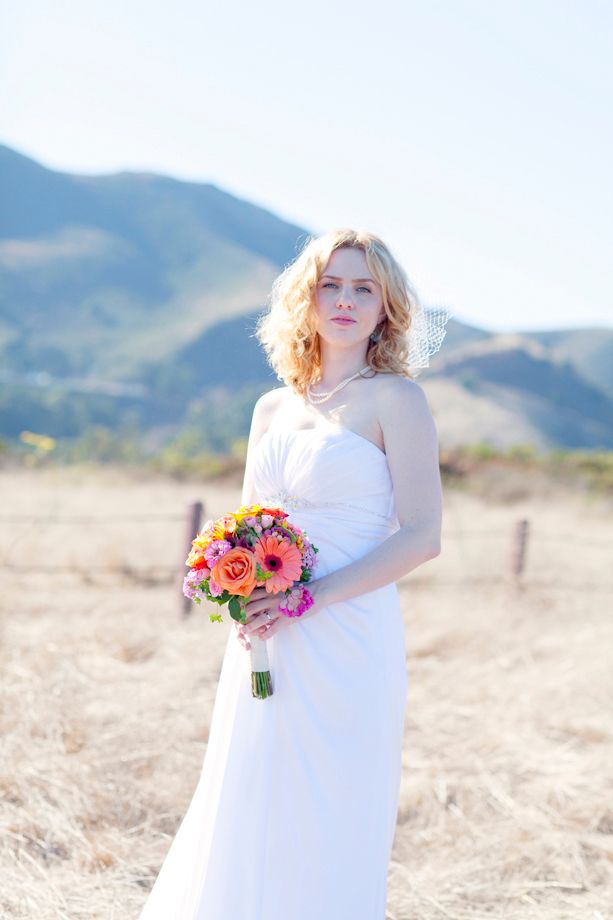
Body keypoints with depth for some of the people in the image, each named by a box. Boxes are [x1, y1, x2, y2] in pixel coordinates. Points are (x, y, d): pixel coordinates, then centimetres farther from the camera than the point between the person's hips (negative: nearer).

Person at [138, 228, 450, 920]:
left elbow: (421, 536, -11)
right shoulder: (273, 408, 13)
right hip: (265, 646, 5)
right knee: (243, 823, 9)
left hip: (346, 646, -5)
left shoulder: (394, 398, -4)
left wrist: (309, 597, -17)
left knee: (323, 834, 0)